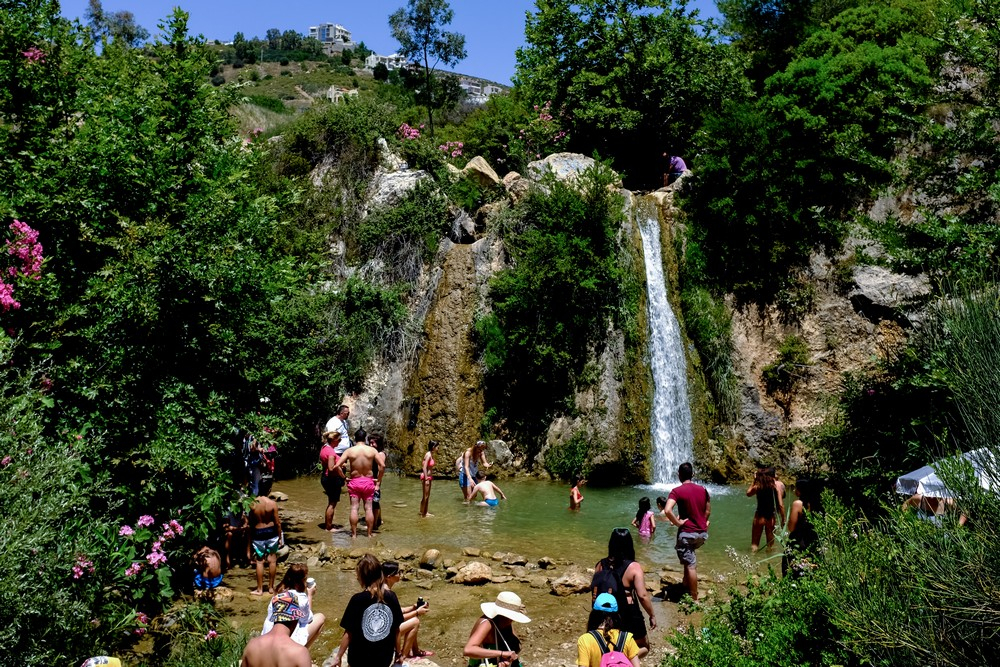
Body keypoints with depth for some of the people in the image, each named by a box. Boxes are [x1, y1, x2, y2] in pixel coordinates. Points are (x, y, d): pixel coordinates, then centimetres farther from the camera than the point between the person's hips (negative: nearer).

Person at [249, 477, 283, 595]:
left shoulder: (252, 503, -10)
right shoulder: (272, 504, -15)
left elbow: (250, 522, 0)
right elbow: (277, 522, -9)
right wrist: (280, 536, 3)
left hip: (257, 534, 1)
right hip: (271, 532, -1)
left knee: (259, 561, 9)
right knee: (272, 560, 12)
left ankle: (260, 589, 16)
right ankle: (271, 587, 20)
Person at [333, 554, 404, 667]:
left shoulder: (357, 600, -17)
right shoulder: (391, 597, -8)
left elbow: (349, 633, -11)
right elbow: (397, 629, 2)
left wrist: (338, 657, 3)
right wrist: (397, 651, 17)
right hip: (385, 658, 2)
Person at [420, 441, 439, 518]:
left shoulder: (431, 455, 8)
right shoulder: (428, 455, -19)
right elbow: (424, 468, -21)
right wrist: (426, 479, -22)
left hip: (429, 476, 9)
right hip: (426, 476, -9)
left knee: (427, 495, 16)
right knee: (425, 496, -1)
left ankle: (425, 512, 25)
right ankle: (422, 513, 8)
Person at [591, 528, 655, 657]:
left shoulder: (601, 565, -3)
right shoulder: (633, 567, -15)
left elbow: (594, 590, 4)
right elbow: (642, 596, -19)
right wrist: (652, 615, -6)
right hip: (628, 616, -4)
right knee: (643, 647, 16)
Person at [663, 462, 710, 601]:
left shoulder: (677, 491, -12)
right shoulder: (703, 489, 4)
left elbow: (668, 510, -27)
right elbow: (708, 511, 13)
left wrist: (678, 523, -15)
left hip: (687, 533, -6)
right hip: (702, 533, 6)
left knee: (691, 565, 1)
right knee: (689, 557, 31)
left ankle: (694, 599, 6)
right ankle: (686, 583, 36)